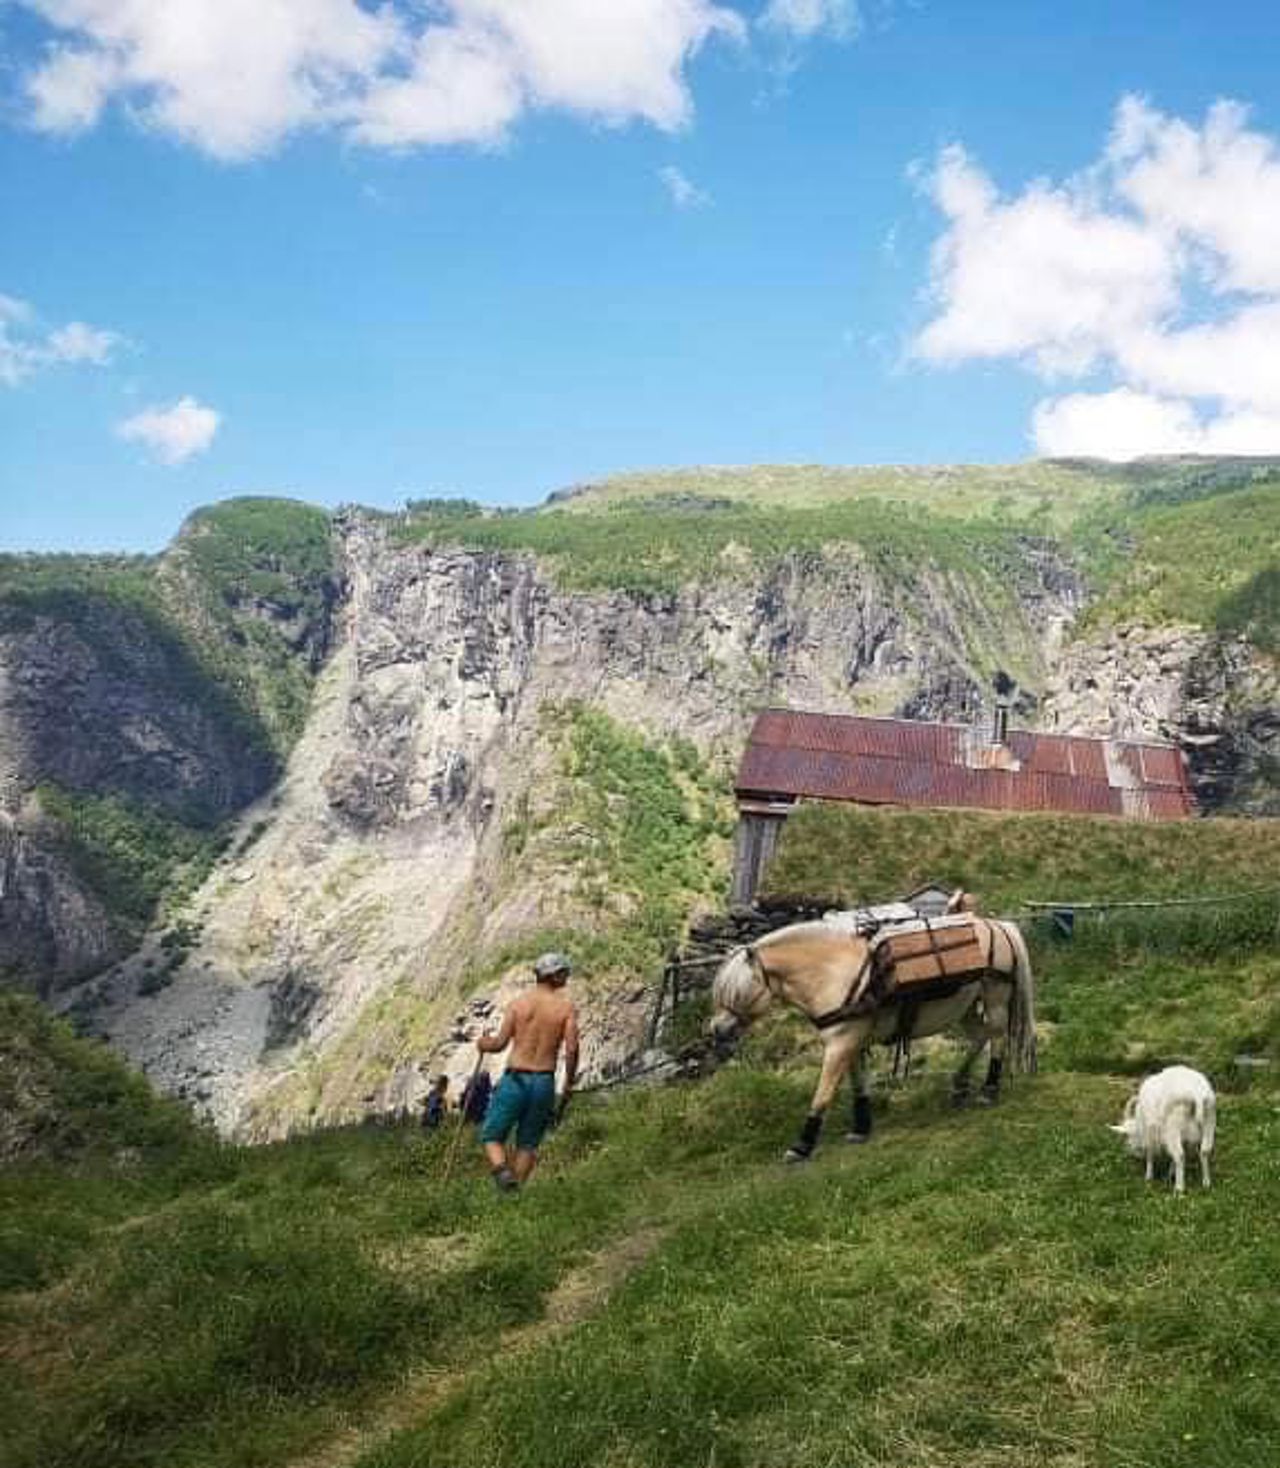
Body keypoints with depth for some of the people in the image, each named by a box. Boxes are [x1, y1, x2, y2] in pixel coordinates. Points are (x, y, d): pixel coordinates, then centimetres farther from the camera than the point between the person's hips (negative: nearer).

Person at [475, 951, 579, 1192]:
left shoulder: (518, 1003, -1)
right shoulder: (567, 1006, -1)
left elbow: (500, 1043, -5)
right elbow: (571, 1049, -9)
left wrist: (483, 1044, 17)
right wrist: (569, 1081, 6)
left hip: (515, 1079, -1)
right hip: (545, 1082, 1)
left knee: (492, 1136, 10)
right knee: (528, 1143, 17)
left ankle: (502, 1171, -17)